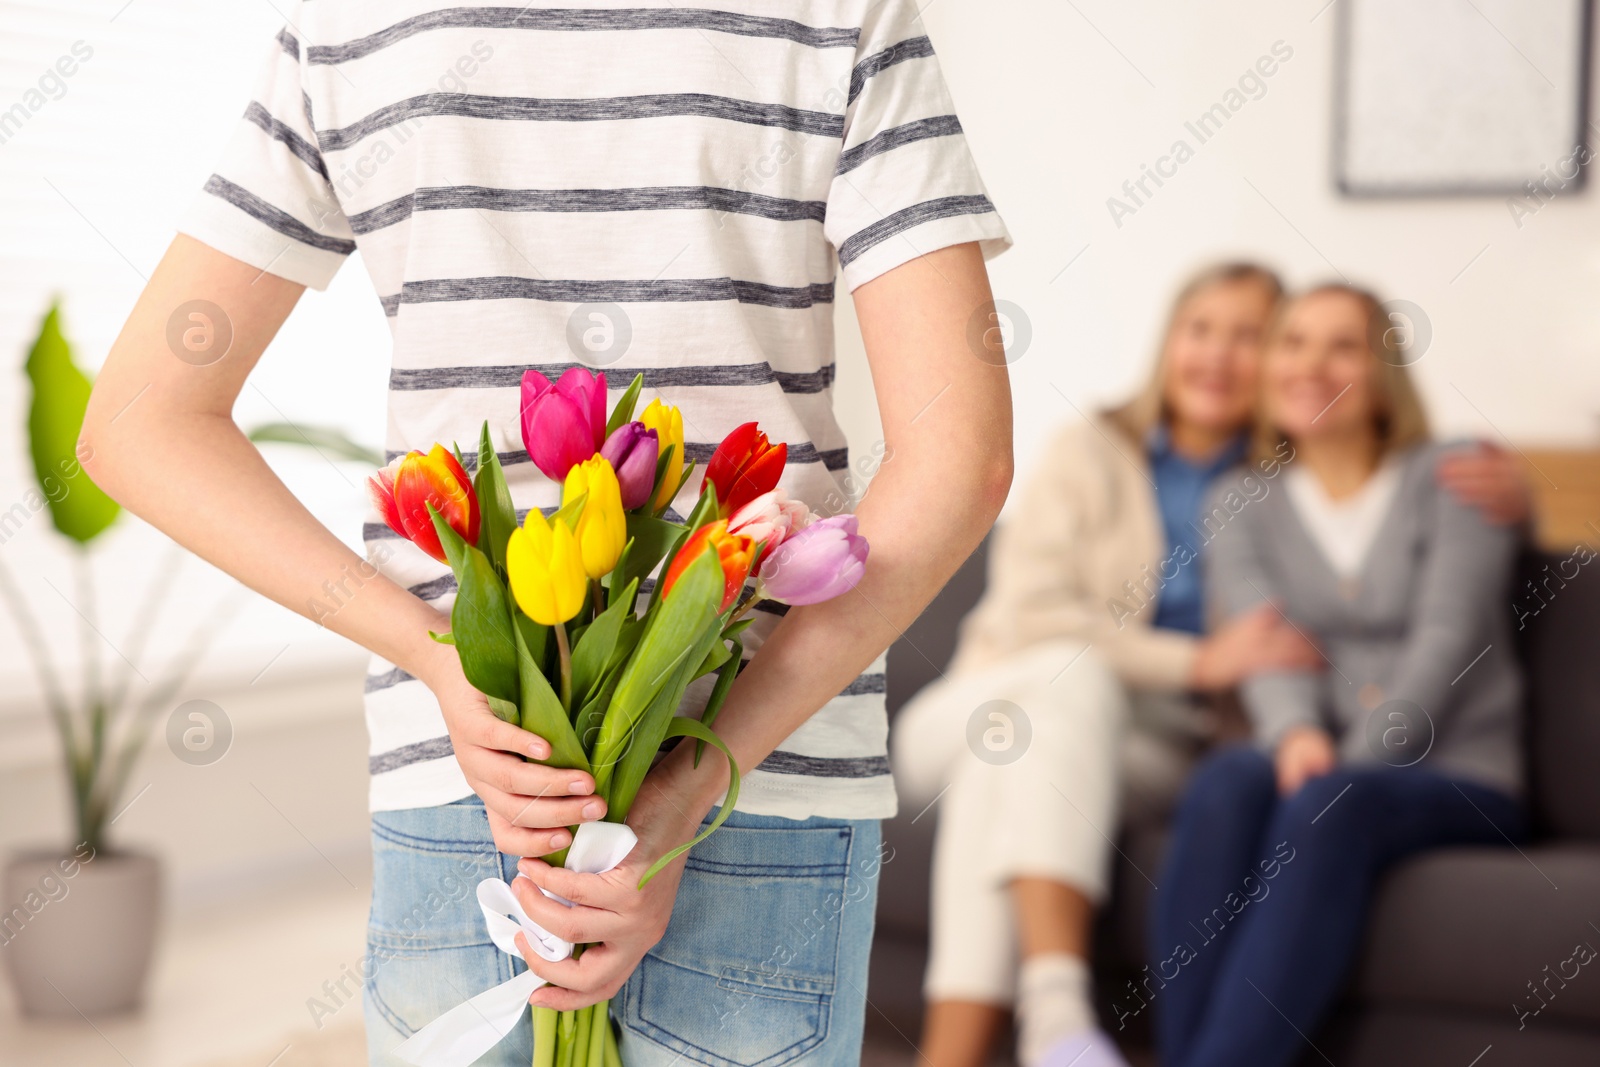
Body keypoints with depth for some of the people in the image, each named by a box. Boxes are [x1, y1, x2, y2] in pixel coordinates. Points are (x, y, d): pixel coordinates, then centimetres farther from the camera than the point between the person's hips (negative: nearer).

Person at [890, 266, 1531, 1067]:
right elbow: (1031, 617, -7)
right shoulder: (1092, 452, 5)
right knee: (1070, 677, -37)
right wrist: (1198, 662, -18)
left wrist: (1506, 492, -8)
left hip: (1143, 755, 1)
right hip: (978, 717, 0)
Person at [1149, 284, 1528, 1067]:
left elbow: (1446, 638, -6)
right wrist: (1297, 735, -25)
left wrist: (1355, 765, -19)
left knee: (1327, 808, -35)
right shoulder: (1242, 504, 14)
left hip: (1450, 776, -2)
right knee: (1225, 785, -33)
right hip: (1310, 764, 2)